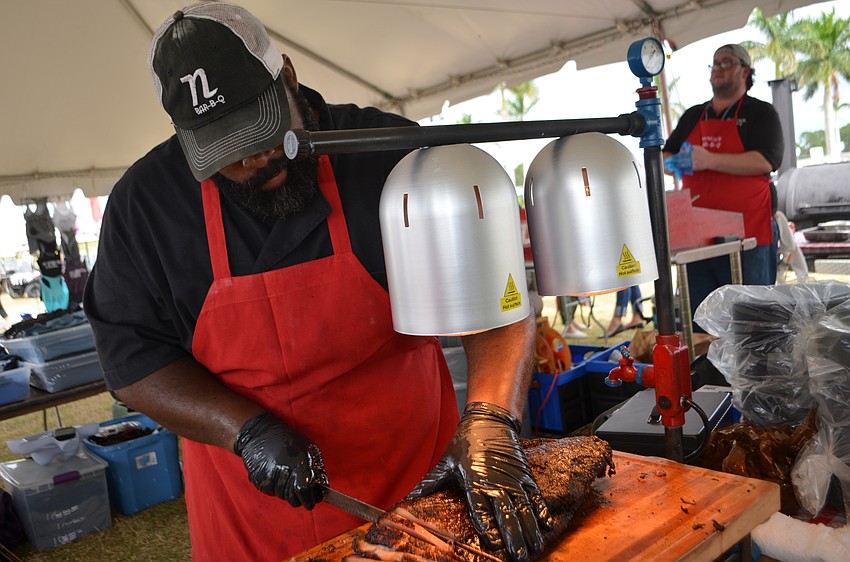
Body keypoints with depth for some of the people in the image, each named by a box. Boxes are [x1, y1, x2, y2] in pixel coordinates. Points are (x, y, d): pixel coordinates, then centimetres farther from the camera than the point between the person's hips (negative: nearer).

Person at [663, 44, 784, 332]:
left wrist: (711, 160, -22)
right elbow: (666, 157, 23)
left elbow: (765, 161, -13)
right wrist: (673, 163, -1)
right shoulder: (692, 117, 18)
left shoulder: (760, 113, 3)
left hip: (747, 236, -4)